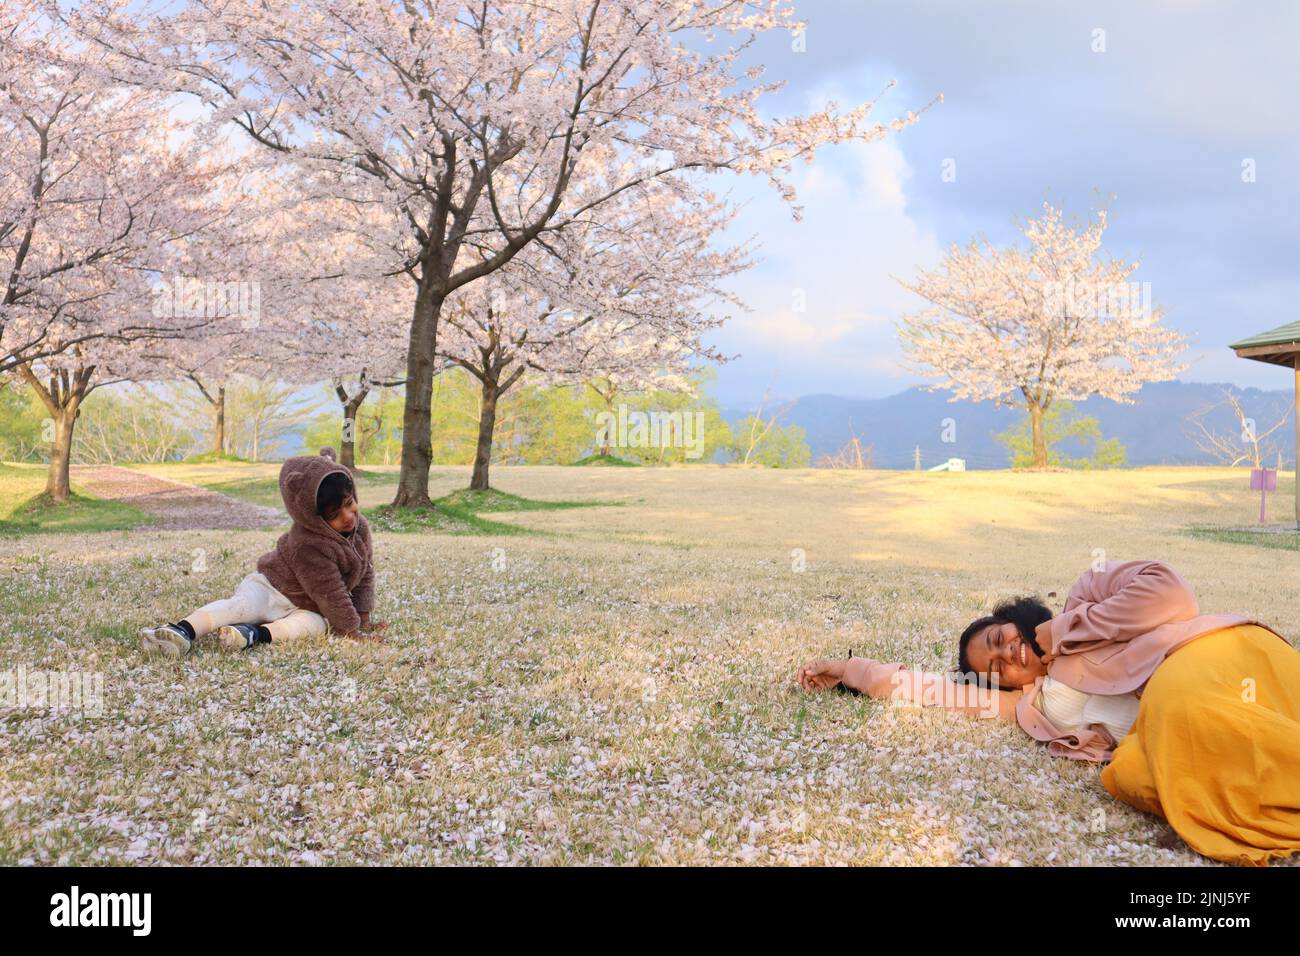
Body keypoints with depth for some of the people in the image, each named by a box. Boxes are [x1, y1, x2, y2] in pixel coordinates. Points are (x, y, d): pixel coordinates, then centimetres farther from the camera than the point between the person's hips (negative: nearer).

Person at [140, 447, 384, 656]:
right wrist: (351, 629, -20)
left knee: (312, 623, -31)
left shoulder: (360, 527, -6)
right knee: (243, 605, -35)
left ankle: (254, 634, -54)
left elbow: (366, 572, 7)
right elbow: (330, 594, -25)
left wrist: (363, 618, 3)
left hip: (307, 606, 5)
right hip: (269, 588, -5)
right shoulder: (308, 546, -28)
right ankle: (184, 630, -58)